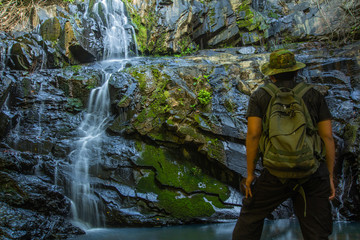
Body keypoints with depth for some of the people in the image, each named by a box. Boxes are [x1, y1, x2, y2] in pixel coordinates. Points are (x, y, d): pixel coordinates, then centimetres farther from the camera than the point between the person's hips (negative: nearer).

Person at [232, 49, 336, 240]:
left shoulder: (260, 96, 5)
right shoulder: (314, 95, 9)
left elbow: (253, 134, -6)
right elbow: (327, 136, 4)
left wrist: (250, 173, 1)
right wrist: (330, 176, 10)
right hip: (314, 174, 1)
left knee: (251, 215, 20)